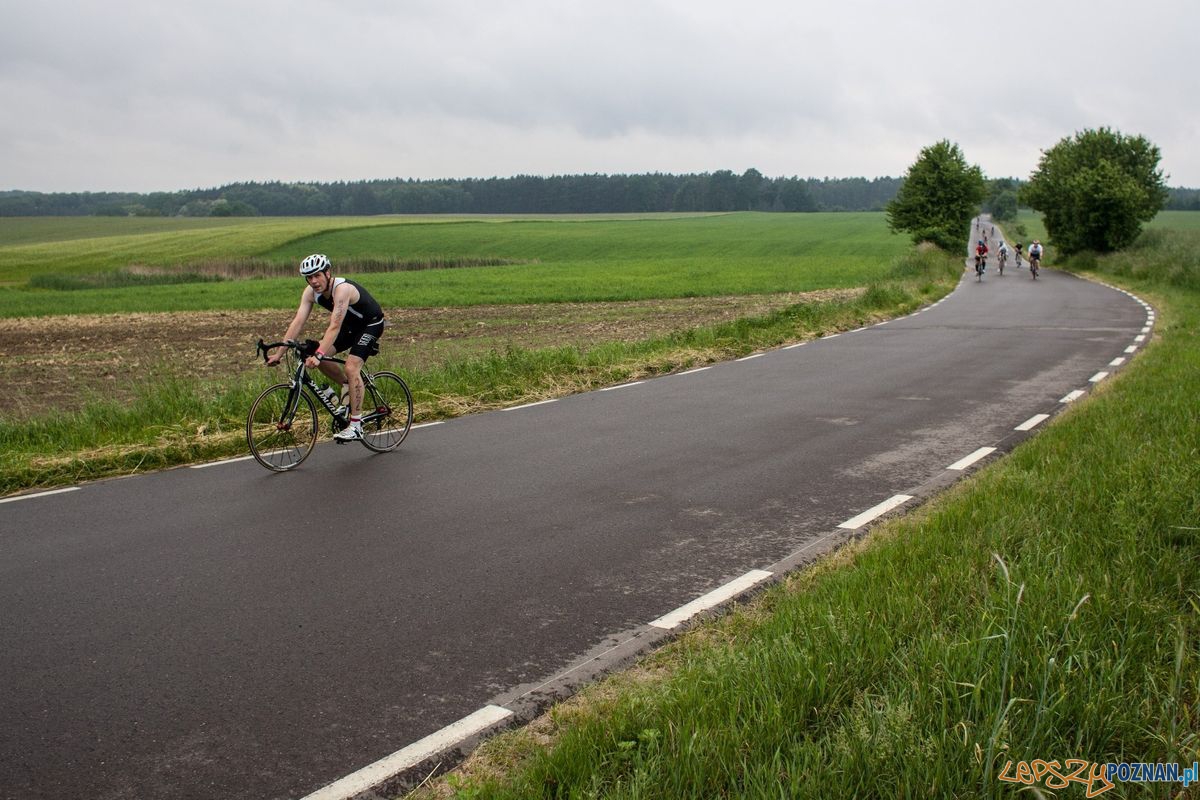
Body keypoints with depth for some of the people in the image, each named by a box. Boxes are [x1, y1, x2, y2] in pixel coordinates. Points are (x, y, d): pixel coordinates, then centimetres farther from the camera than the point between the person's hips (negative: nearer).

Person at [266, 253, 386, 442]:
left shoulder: (342, 289, -34)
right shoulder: (310, 292, -13)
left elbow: (335, 326, -42)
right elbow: (298, 322, -17)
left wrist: (318, 355, -51)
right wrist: (279, 353, -24)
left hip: (371, 324, -7)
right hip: (350, 324, 7)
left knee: (351, 367, -23)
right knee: (318, 357, -11)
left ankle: (356, 426, -18)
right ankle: (347, 386, 14)